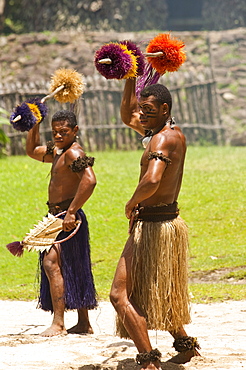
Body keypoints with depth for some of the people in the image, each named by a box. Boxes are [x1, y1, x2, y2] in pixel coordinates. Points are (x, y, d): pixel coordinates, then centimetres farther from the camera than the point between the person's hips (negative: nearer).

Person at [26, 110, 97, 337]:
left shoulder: (73, 153, -15)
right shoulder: (57, 151, 16)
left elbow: (89, 180, -30)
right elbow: (33, 151, 34)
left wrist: (71, 212, -31)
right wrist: (34, 127, 18)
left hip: (67, 218, -10)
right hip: (57, 216, 10)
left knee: (51, 262, -18)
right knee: (72, 270, 13)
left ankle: (58, 324, -20)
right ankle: (84, 323, 20)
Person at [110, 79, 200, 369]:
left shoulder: (162, 139, -19)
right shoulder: (175, 134, 10)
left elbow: (151, 181, -37)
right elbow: (127, 117, 25)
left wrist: (132, 204, -19)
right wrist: (131, 79, 16)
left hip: (153, 225, -10)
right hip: (169, 221, 10)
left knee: (120, 294, -10)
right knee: (158, 292, 27)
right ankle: (184, 344, 39)